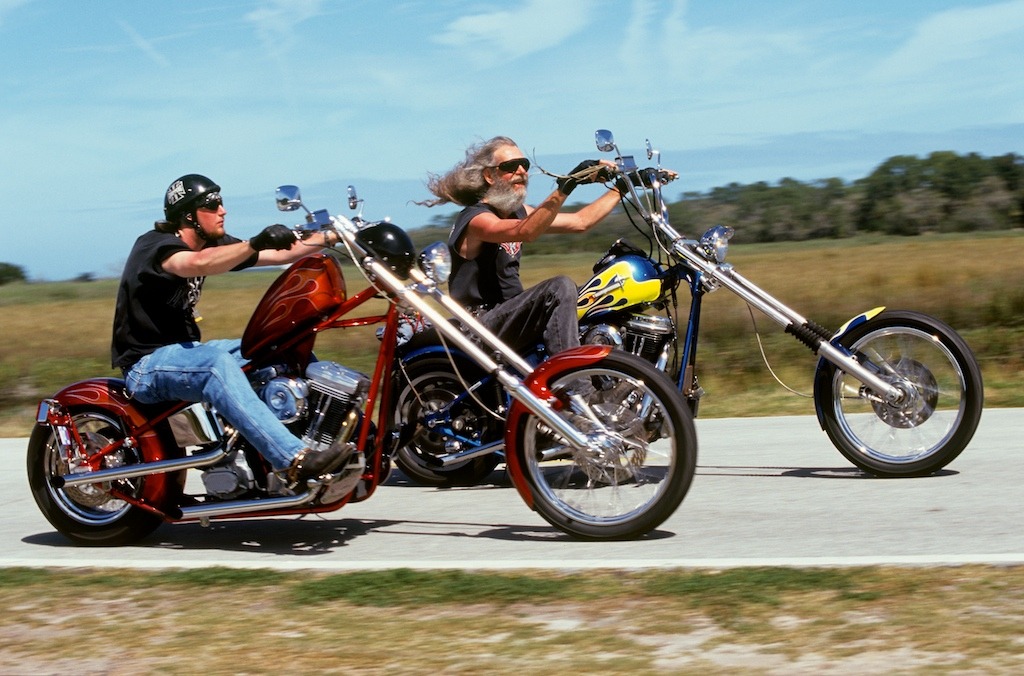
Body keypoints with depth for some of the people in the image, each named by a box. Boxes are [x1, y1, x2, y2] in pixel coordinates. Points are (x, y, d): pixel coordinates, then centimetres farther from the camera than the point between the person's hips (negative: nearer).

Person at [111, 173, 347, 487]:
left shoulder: (210, 244, 6)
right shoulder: (155, 245, -18)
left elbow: (278, 254, 6)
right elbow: (198, 264, -41)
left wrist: (329, 237, -3)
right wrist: (255, 244, -54)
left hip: (183, 350, 9)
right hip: (145, 364, -9)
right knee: (217, 362, -38)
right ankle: (293, 461, -50)